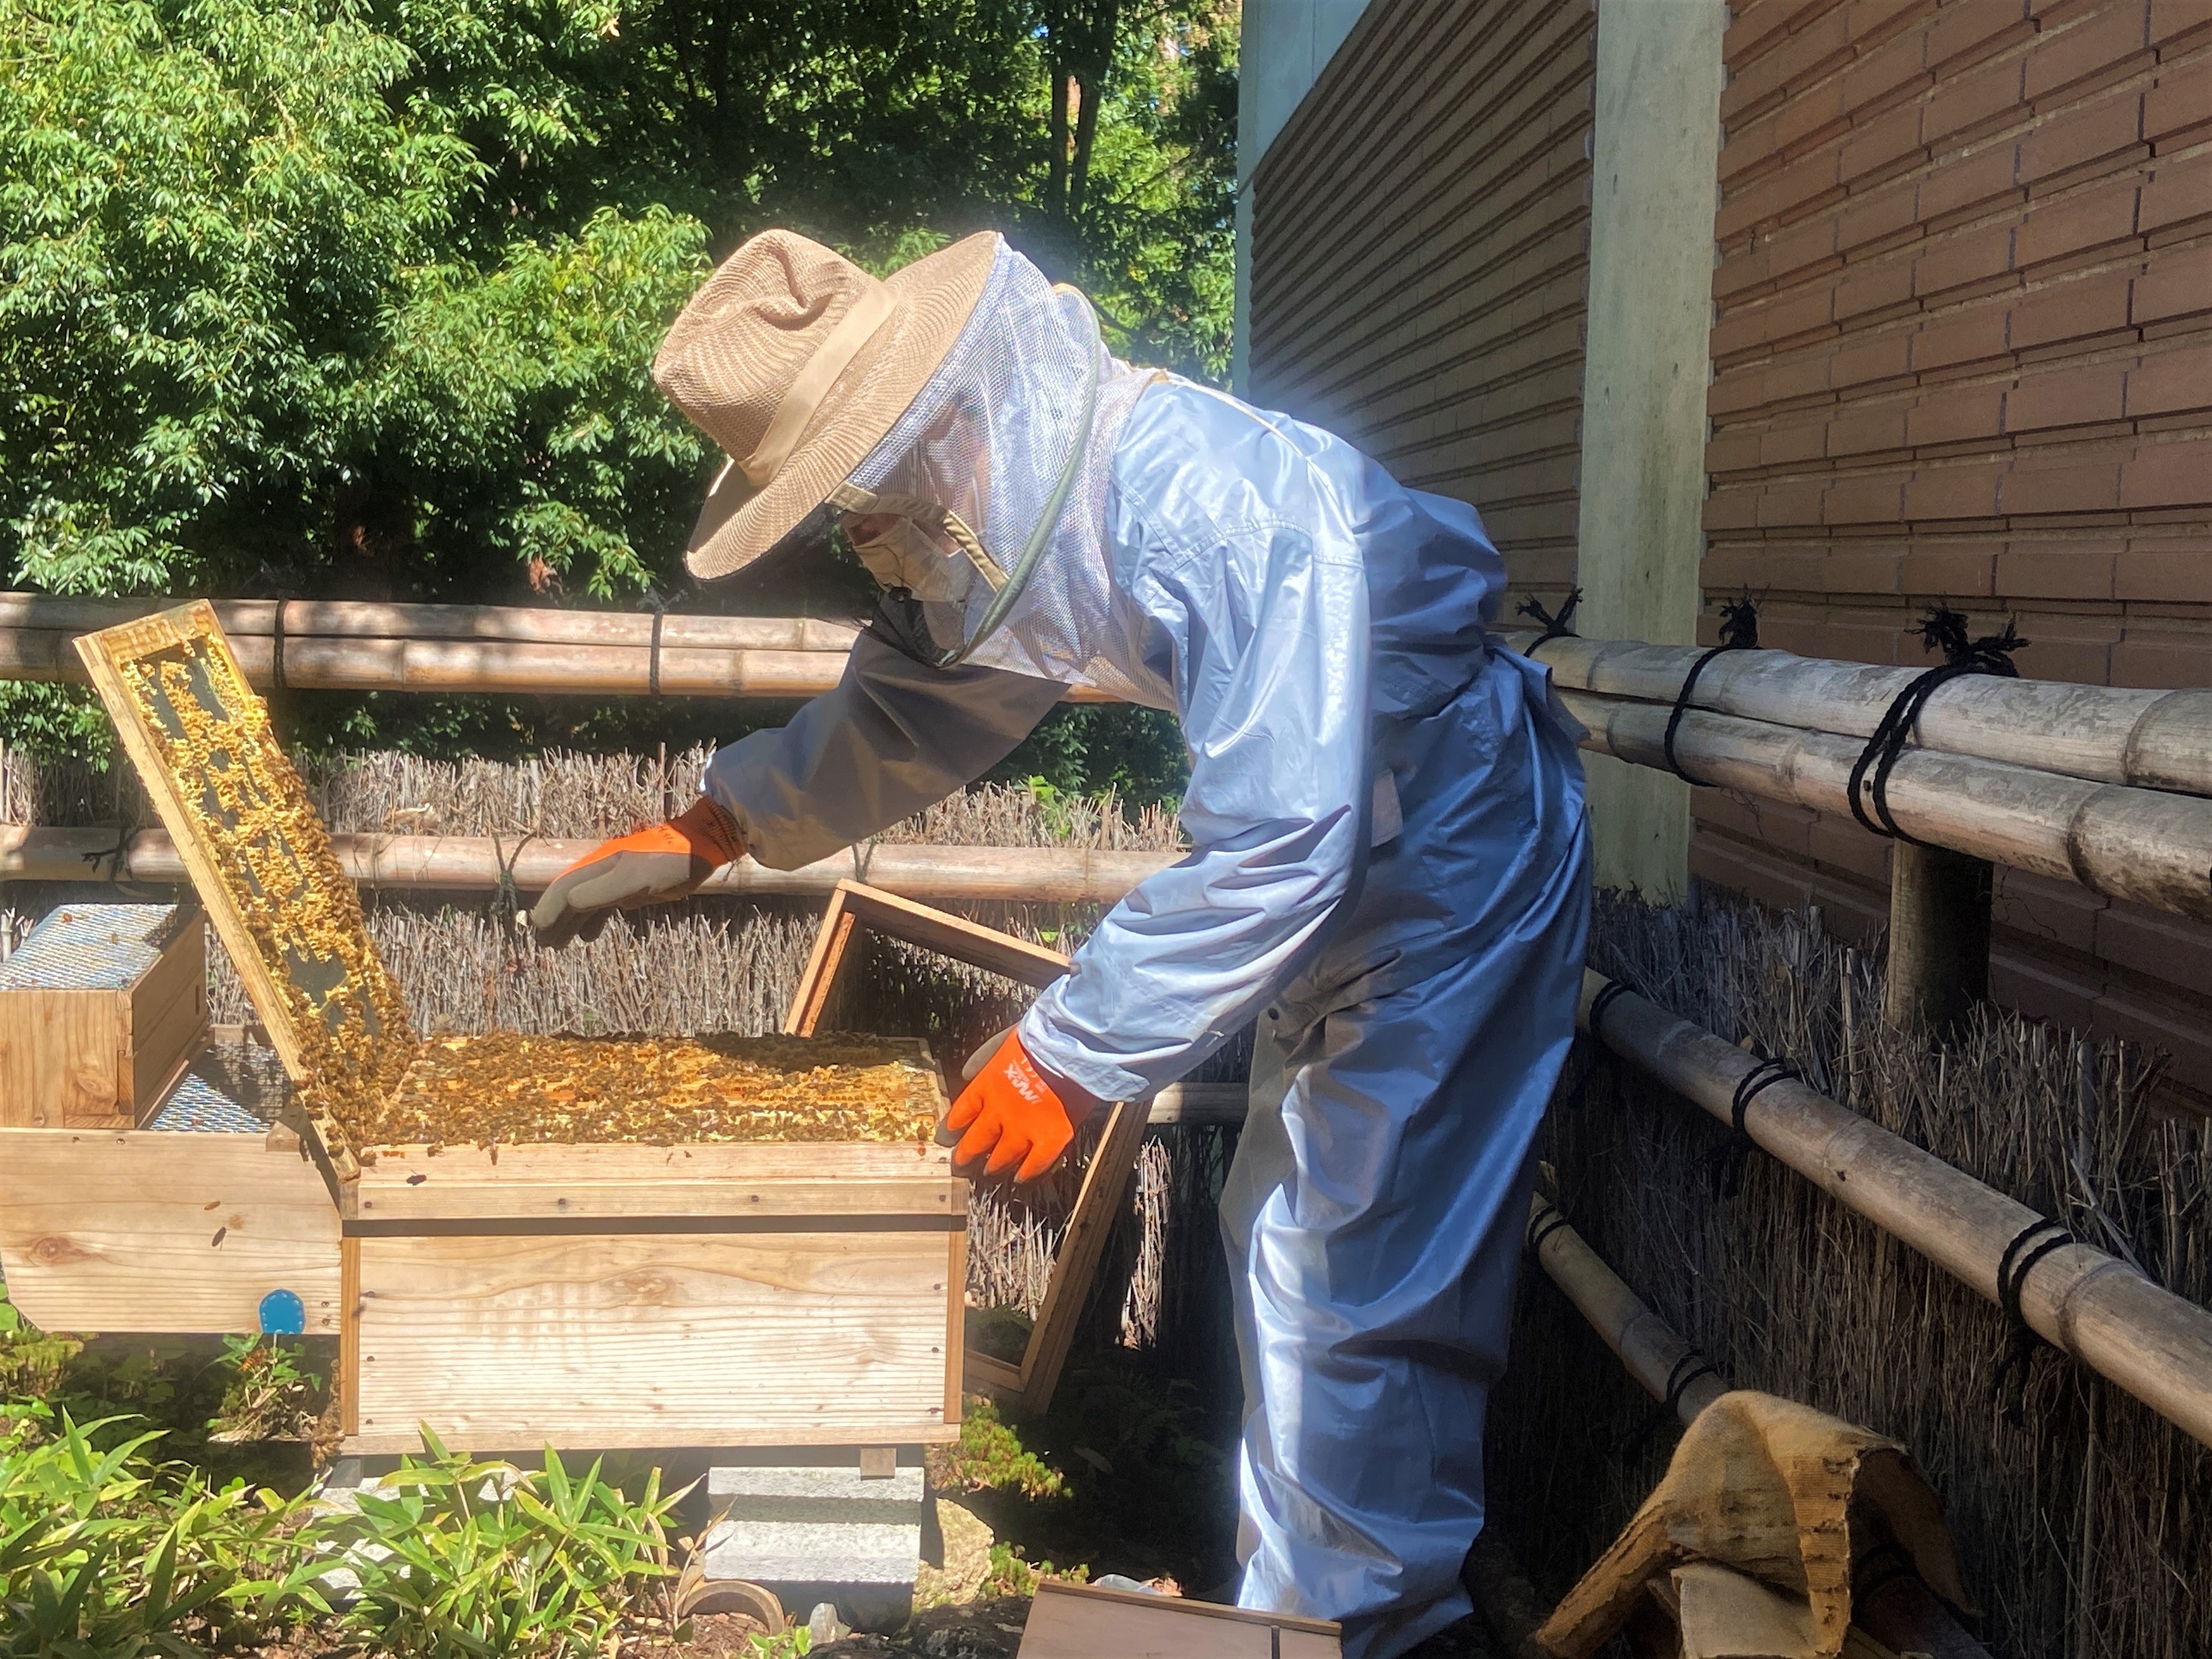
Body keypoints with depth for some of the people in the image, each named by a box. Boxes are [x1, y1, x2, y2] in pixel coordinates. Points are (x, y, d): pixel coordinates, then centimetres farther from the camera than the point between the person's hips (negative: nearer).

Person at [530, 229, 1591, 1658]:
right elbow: (913, 708, 11)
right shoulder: (1015, 493, -4)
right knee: (1287, 1232, 15)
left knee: (1363, 1278, -8)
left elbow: (1275, 841, -35)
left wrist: (1077, 1053, -28)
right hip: (1356, 856, 9)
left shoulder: (1225, 515, -34)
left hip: (1458, 855, -9)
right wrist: (704, 832, 4)